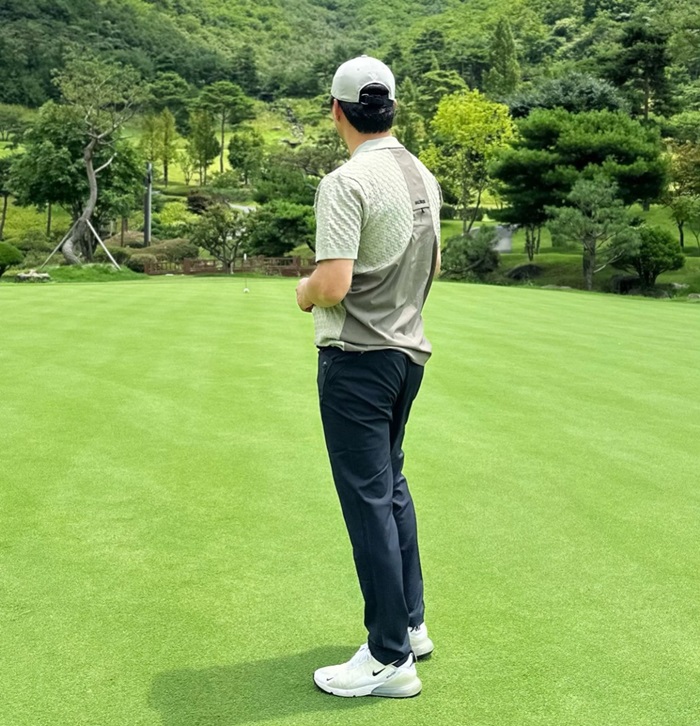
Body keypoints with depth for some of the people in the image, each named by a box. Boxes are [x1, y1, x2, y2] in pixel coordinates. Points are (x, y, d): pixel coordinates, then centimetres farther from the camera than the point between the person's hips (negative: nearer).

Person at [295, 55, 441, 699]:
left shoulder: (346, 182, -19)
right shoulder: (424, 178, 8)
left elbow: (332, 285, -25)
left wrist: (304, 293, -5)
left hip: (357, 357, -8)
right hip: (408, 349, 9)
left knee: (370, 500, -1)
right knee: (391, 485, 20)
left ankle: (390, 657, 9)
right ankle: (411, 622, 31)